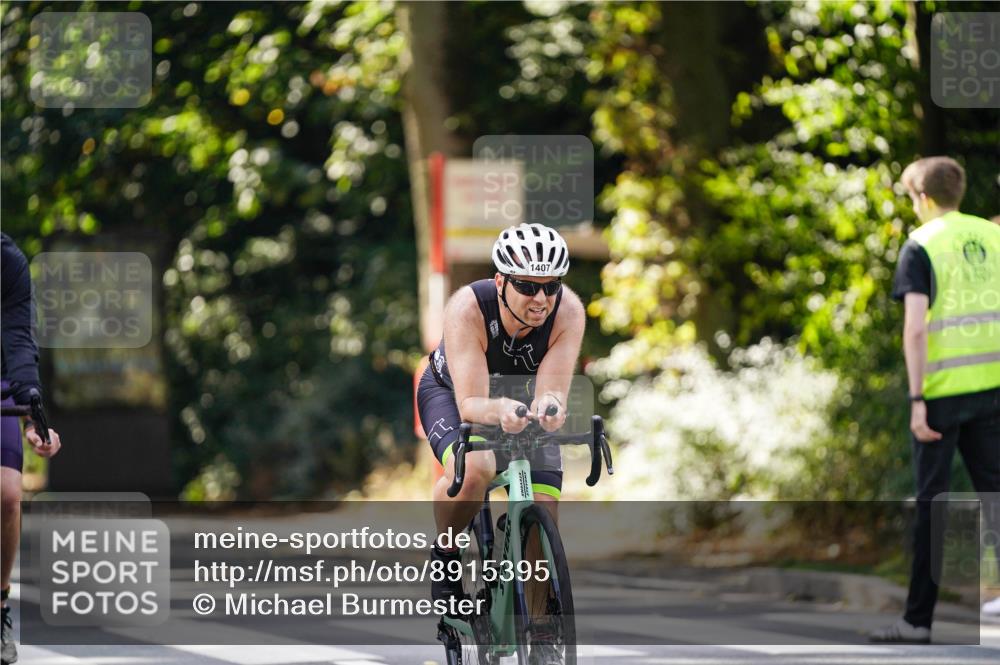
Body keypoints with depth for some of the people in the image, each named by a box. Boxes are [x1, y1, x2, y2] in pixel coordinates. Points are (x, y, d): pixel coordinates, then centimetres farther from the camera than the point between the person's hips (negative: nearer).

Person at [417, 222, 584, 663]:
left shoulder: (568, 312, -30)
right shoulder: (468, 308, -37)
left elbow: (551, 392, -35)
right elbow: (470, 403, -41)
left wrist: (548, 408, -59)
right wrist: (499, 411, -64)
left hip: (522, 401, 3)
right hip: (451, 393, -3)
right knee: (473, 470, -36)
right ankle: (444, 557, -7)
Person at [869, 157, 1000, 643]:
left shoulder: (920, 246, -6)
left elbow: (915, 328, -14)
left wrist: (917, 398, -13)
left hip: (942, 387, -4)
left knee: (931, 502, 2)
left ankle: (918, 619, 6)